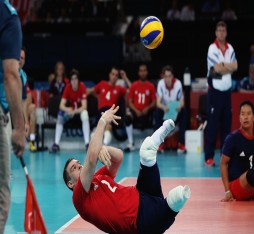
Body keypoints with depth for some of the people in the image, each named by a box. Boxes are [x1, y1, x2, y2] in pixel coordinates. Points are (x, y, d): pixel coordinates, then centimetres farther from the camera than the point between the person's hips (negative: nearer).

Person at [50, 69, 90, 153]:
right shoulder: (68, 88, -14)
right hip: (70, 110, 2)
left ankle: (87, 143, -37)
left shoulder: (82, 87, -20)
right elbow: (61, 105, -20)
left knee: (85, 114, -36)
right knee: (60, 114, -28)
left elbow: (84, 106, -26)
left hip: (80, 111, -2)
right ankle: (56, 144, -27)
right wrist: (67, 110, -43)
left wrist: (74, 111, -44)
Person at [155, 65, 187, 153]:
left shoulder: (178, 83, -19)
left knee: (183, 113, -31)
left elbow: (182, 102, -16)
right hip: (164, 109, 0)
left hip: (176, 110, 0)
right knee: (157, 112, -31)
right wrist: (164, 107, -46)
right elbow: (158, 102, -22)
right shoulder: (161, 83, -18)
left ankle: (181, 144, -24)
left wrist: (179, 107, -41)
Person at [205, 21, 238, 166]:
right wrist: (229, 66, -4)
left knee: (227, 123, 6)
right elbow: (217, 68, -17)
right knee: (213, 124, -6)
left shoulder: (230, 48, 9)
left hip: (227, 90, 5)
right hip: (215, 90, -5)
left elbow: (235, 67, 0)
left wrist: (222, 66, -13)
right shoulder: (212, 48, -9)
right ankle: (209, 157, -4)